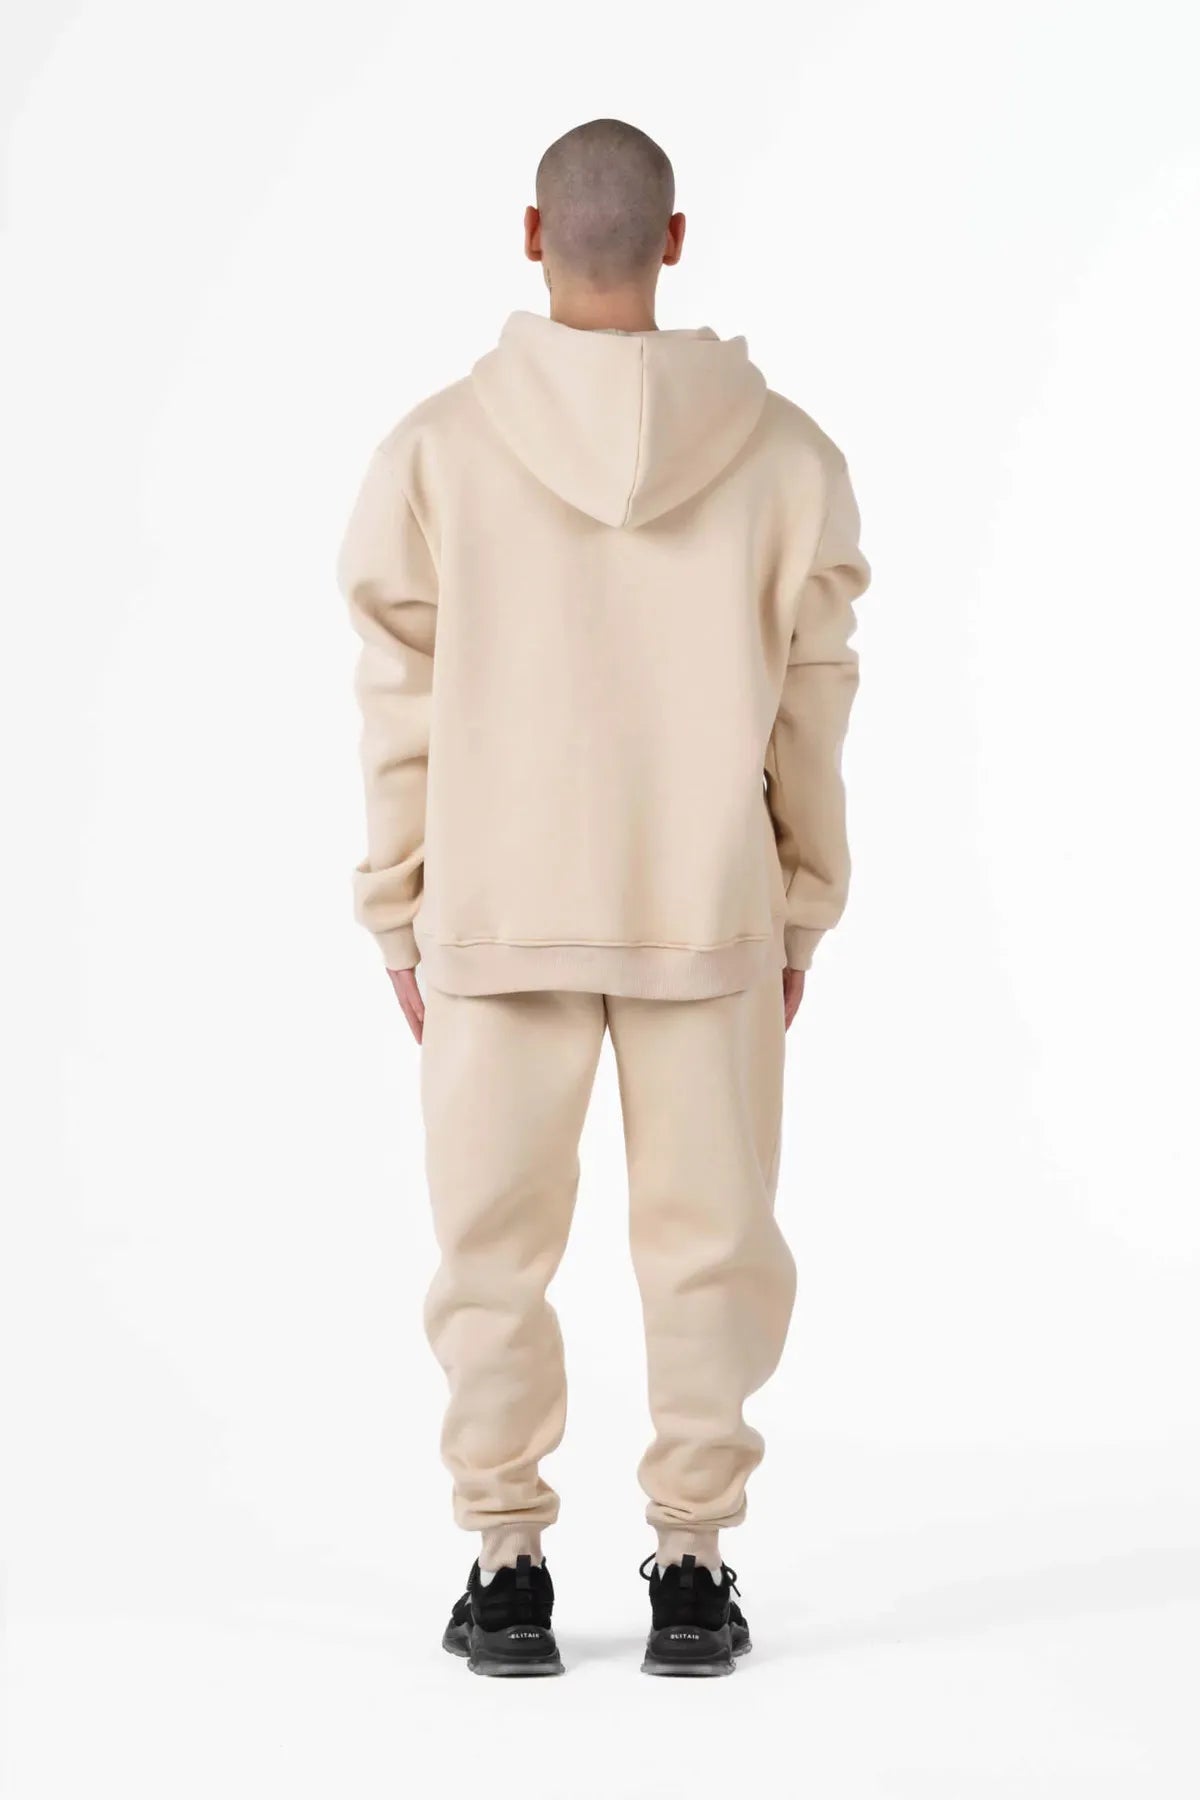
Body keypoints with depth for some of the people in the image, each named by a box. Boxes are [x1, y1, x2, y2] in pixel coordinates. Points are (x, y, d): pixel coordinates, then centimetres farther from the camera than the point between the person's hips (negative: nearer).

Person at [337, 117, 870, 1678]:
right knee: (708, 1240, 9)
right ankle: (693, 1567, 11)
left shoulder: (437, 448, -7)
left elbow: (401, 706, -3)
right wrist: (802, 910, 10)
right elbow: (811, 705, 0)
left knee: (496, 1243, 9)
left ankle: (508, 1567, 12)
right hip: (710, 910, 0)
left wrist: (399, 917, 7)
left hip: (495, 910, 0)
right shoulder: (783, 455, -5)